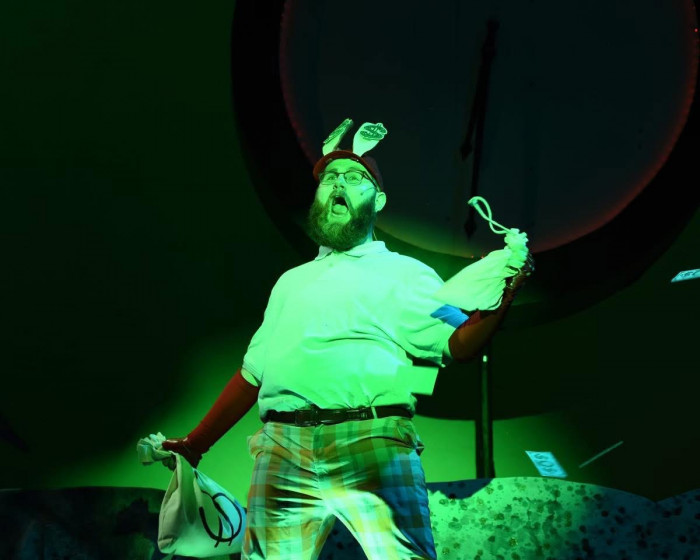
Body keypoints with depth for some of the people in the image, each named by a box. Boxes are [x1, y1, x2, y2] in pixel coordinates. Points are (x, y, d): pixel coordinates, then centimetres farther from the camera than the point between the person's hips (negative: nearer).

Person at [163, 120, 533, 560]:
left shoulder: (404, 273, 17)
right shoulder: (292, 282, 30)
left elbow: (457, 344, 1)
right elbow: (253, 373, 30)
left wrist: (503, 296, -17)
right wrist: (196, 444, 27)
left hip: (374, 445, -3)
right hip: (283, 451, 4)